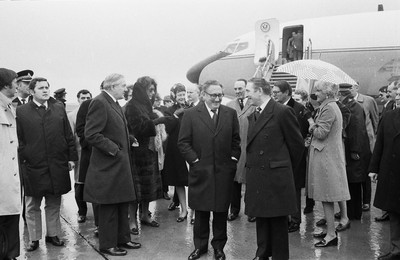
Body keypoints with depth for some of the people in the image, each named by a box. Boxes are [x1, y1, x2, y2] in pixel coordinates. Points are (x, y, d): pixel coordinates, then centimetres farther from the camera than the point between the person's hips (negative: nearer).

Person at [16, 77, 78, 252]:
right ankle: (34, 239, 21)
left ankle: (53, 234, 26)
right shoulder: (21, 111, 0)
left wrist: (71, 157, 5)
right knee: (32, 205, 9)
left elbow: (68, 135, 9)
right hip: (32, 167, -2)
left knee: (54, 203, 12)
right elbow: (17, 139, 0)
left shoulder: (59, 108, 8)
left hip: (57, 166, 2)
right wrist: (22, 159, -6)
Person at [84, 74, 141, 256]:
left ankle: (122, 239, 29)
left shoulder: (114, 104, 14)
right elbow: (91, 134, -23)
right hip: (108, 165, -10)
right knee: (108, 207, 3)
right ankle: (107, 245, 16)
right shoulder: (99, 103, -16)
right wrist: (113, 149, -20)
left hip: (120, 164, 10)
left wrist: (129, 139, 10)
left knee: (122, 204, 17)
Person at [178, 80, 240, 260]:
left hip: (224, 172, 1)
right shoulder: (190, 115, -2)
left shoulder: (230, 114, 5)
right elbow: (183, 142, -2)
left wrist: (233, 159, 1)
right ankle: (200, 246, 25)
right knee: (201, 212, 9)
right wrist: (195, 161, -8)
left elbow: (236, 140, 10)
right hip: (200, 171, -1)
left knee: (221, 211, 9)